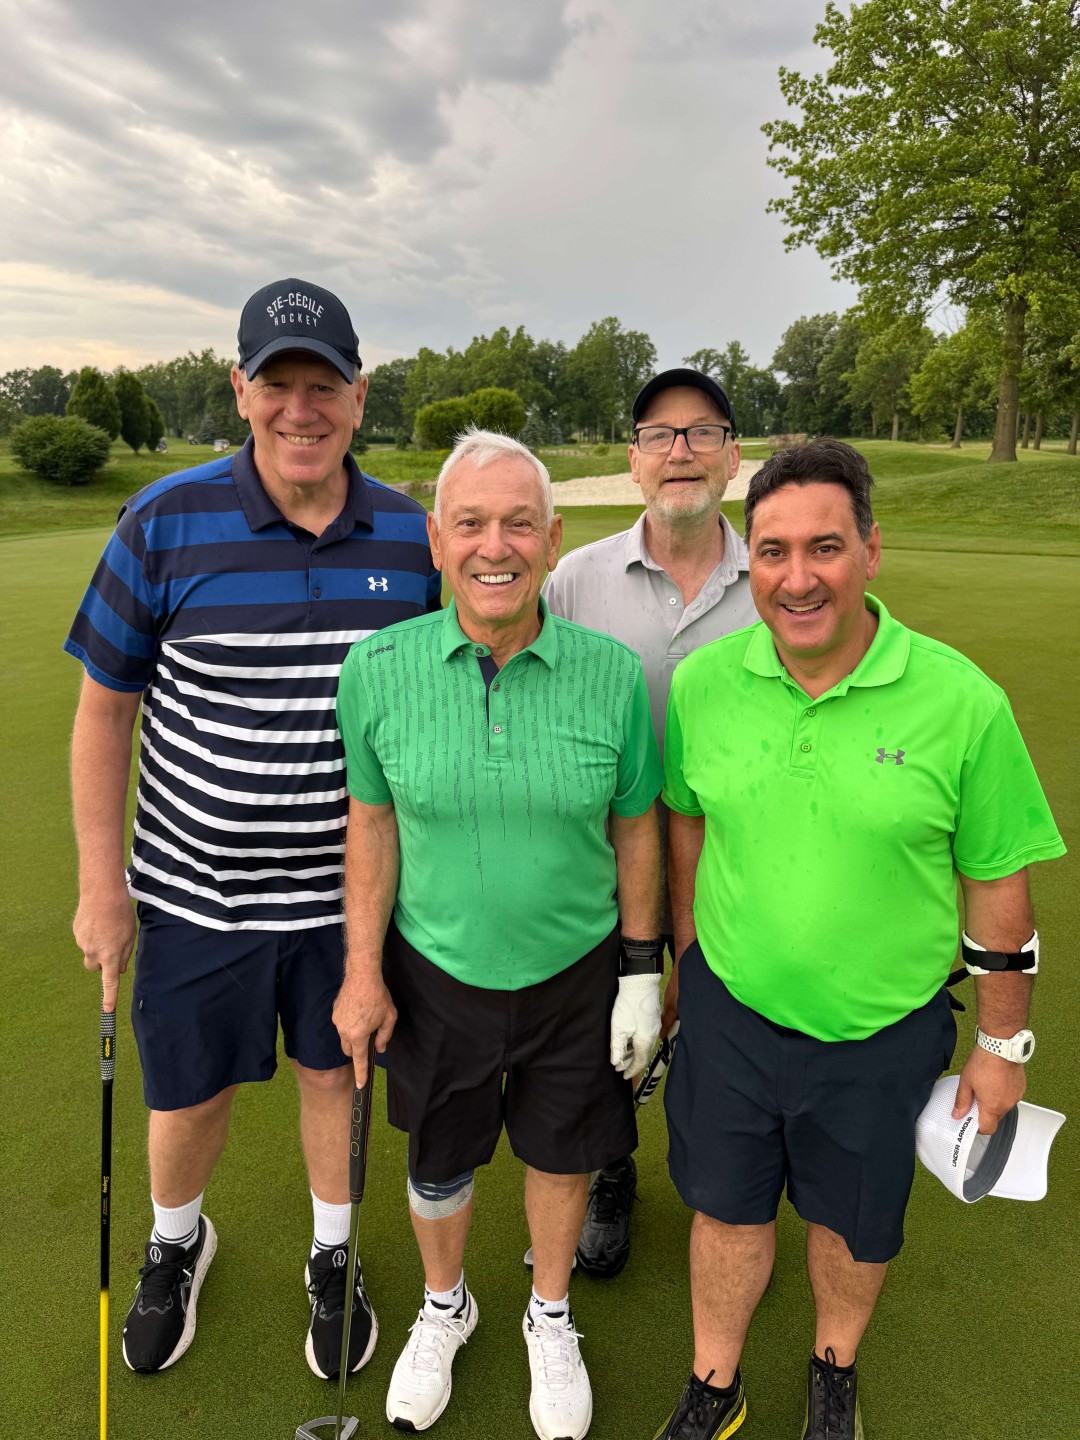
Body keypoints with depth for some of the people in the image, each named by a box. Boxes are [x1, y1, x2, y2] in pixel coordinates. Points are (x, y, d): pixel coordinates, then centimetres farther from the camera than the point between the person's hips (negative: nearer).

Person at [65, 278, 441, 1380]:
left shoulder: (411, 534, -4)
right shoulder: (164, 522, -11)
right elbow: (104, 706, -5)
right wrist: (101, 884, -4)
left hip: (348, 886, 2)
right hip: (197, 891, -1)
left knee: (333, 1074, 19)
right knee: (187, 1097, 17)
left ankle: (332, 1259, 46)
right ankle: (175, 1243, 50)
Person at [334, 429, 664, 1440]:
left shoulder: (611, 673, -14)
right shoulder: (378, 668, -14)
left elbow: (632, 827, -3)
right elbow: (372, 823, -4)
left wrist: (642, 969, 0)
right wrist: (362, 972, -2)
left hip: (575, 974, 0)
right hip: (437, 974, 0)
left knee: (562, 1154, 21)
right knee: (438, 1163, 22)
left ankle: (550, 1316, 53)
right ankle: (444, 1306, 55)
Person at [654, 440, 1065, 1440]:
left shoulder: (961, 702, -18)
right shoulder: (703, 682, -11)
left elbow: (999, 884, -8)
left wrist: (1003, 1044, 0)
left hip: (883, 1032, -1)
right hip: (731, 1011, 2)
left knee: (853, 1223, 23)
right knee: (726, 1207, 20)